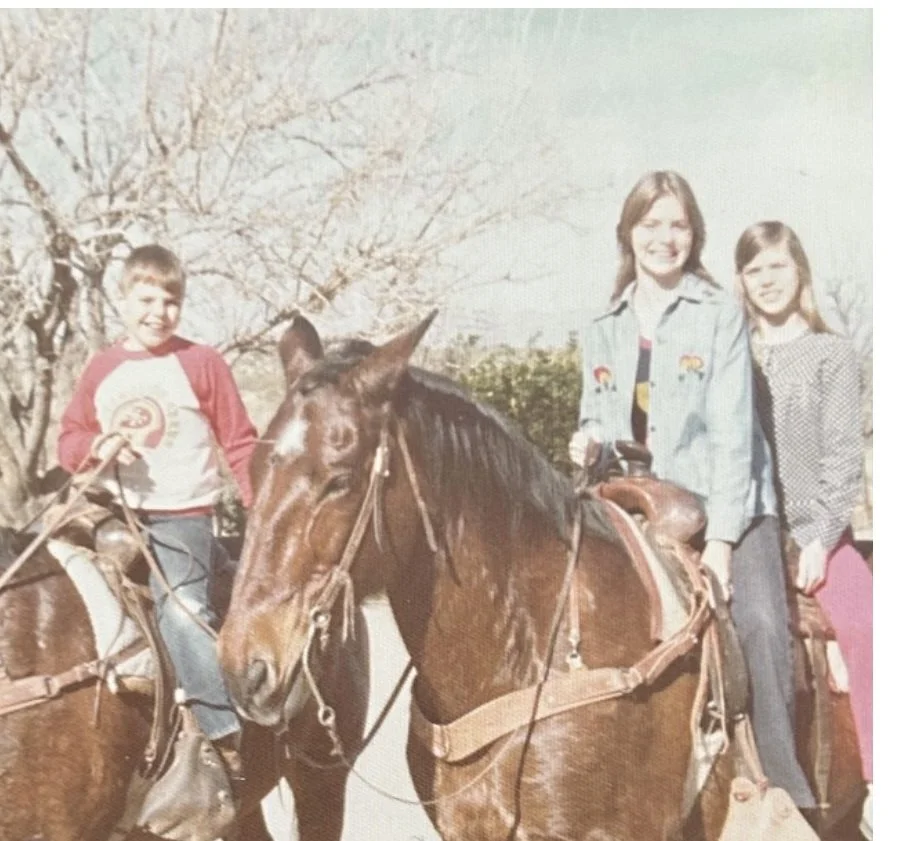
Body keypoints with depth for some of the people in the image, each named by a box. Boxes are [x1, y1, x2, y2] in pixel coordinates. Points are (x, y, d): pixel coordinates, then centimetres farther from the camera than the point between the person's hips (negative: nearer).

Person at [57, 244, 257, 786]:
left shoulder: (202, 364, -2)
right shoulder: (103, 370, 9)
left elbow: (240, 443, -1)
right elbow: (69, 440, 12)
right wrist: (95, 447, -11)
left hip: (184, 517, -6)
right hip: (119, 514, 6)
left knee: (182, 610, -24)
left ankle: (228, 737, -17)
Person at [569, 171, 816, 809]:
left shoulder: (721, 313, -4)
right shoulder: (603, 329, 9)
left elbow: (732, 430, -10)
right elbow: (598, 422, 19)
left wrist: (722, 537, -17)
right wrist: (589, 440, -7)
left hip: (725, 502, -4)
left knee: (761, 625, -22)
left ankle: (784, 786, -15)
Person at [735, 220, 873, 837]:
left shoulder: (832, 354, 7)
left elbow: (843, 457, -2)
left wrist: (820, 537, -13)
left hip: (813, 531, -2)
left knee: (865, 624, -27)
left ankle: (876, 789, -19)